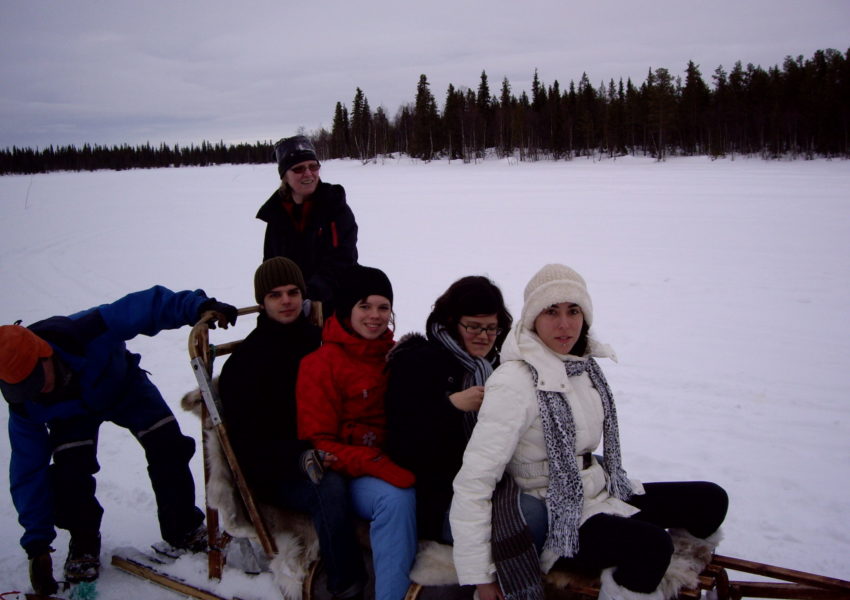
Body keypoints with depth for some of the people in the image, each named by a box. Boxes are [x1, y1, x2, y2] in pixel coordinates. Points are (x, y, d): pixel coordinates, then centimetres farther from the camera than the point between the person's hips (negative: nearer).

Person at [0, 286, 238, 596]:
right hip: (72, 414, 1)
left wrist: (199, 306, -55)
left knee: (167, 444, -15)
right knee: (69, 468, -24)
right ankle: (83, 543, 4)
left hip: (123, 384, 0)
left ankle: (184, 529, 4)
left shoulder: (84, 333, -45)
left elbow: (147, 306, -40)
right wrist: (36, 542, -23)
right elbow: (28, 471, -24)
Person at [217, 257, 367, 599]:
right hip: (274, 472, -4)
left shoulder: (318, 340, 11)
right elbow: (247, 437, -7)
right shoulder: (246, 359, -1)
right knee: (330, 489, -36)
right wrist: (301, 458, -24)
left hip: (323, 454, 4)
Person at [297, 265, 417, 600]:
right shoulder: (321, 364, -6)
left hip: (397, 466, 5)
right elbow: (318, 444, -9)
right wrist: (377, 465, -24)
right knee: (395, 497, -34)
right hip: (347, 474, -4)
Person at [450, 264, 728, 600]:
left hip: (598, 492, 9)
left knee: (711, 500, 4)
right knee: (651, 544, -31)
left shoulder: (584, 365, 2)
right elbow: (473, 483, -26)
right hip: (553, 517, -8)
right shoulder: (513, 383, -23)